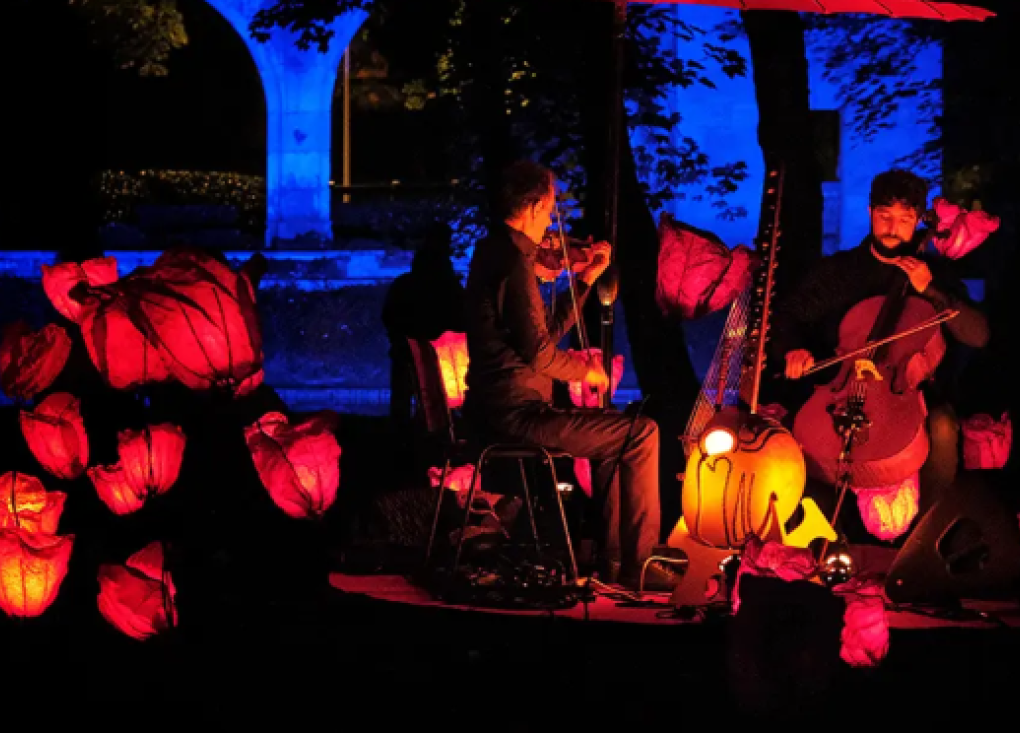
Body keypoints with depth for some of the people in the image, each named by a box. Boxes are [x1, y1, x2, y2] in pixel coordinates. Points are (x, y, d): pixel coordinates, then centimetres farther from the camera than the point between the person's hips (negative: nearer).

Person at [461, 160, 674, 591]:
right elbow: (538, 352, -21)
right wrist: (585, 370, -3)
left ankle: (614, 555, 24)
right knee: (640, 433, -8)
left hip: (495, 406, 11)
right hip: (515, 411, -11)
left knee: (614, 429, 26)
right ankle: (639, 563, -1)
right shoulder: (514, 259, -17)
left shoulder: (491, 252, 14)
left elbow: (547, 331, 16)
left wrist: (586, 280, 15)